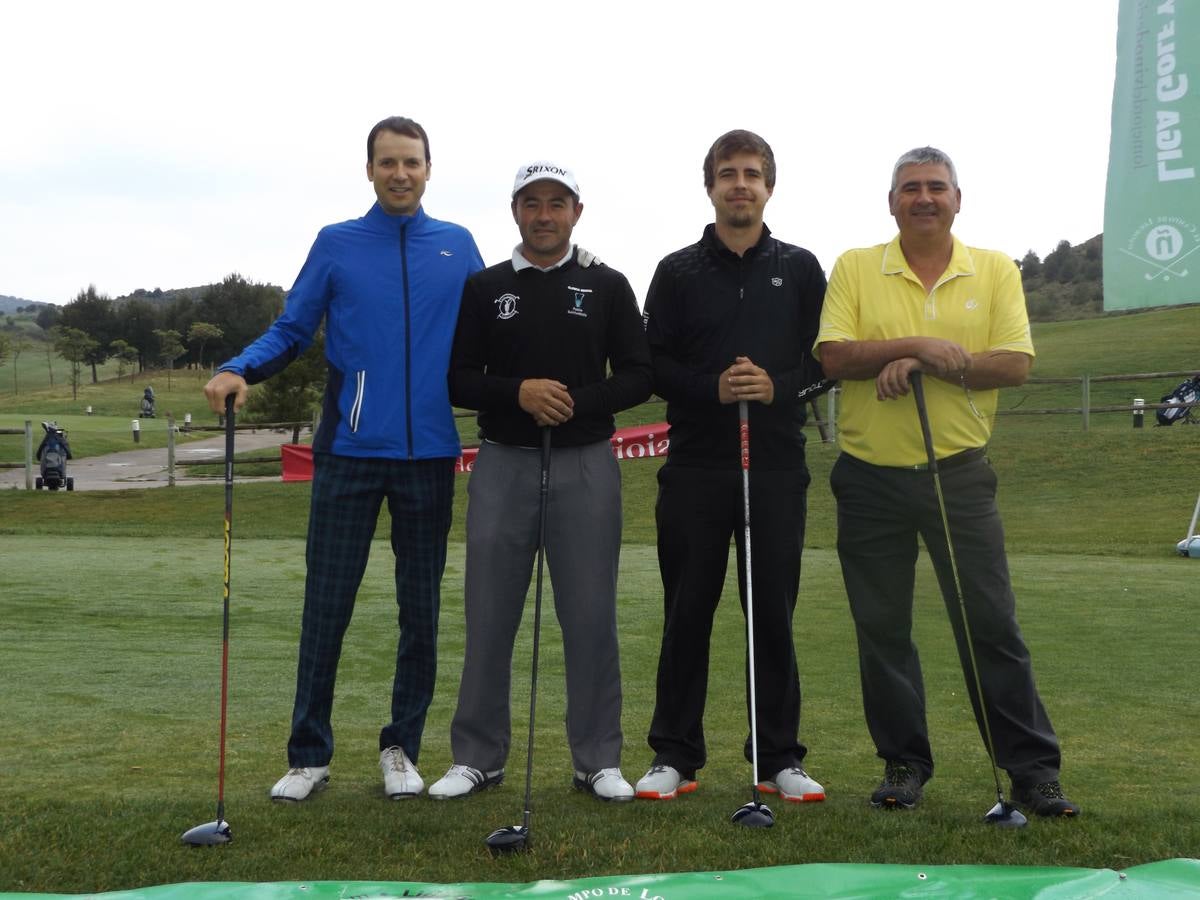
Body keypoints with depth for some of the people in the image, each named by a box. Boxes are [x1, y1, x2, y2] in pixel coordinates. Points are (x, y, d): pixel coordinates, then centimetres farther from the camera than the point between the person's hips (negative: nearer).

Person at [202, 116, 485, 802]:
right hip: (351, 450, -1)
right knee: (327, 604, -1)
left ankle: (403, 747, 19)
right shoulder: (336, 245, 7)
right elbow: (292, 330, 5)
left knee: (421, 607, 7)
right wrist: (241, 369, -12)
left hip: (429, 454, 1)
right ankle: (310, 754, 10)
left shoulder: (458, 247, 9)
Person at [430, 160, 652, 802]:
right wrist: (518, 392, -14)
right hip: (503, 465, 1)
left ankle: (598, 760, 12)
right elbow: (457, 379, 4)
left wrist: (578, 401, -13)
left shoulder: (607, 287, 8)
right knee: (489, 616, 3)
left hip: (585, 465, 0)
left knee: (590, 616, 1)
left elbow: (636, 377, 4)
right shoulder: (483, 289, 8)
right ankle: (478, 757, 14)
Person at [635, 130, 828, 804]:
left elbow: (826, 358, 8)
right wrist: (712, 388, -13)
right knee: (687, 614, 3)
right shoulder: (678, 272, 8)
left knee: (775, 614, 4)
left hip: (777, 469, 0)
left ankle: (781, 760, 13)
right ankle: (675, 757, 12)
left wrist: (779, 386, -11)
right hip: (695, 468, 0)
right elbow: (653, 365, 3)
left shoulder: (800, 269, 10)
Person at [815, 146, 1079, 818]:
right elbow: (835, 356, -9)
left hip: (959, 474, 0)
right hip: (872, 478, 1)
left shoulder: (996, 271, 5)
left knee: (993, 624, 1)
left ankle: (1033, 768, 9)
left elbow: (1017, 363, -6)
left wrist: (928, 365, -16)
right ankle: (904, 765, 18)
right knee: (882, 630, 6)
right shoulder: (856, 268, 3)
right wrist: (918, 344, -18)